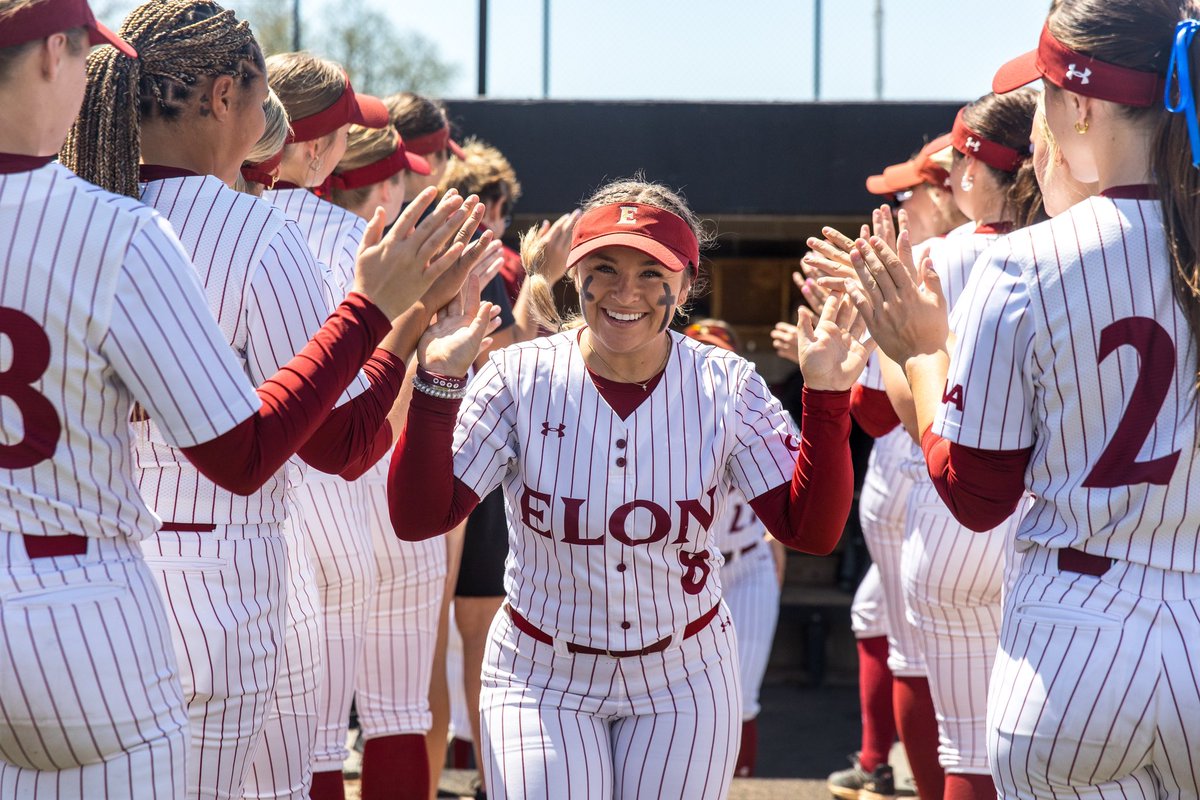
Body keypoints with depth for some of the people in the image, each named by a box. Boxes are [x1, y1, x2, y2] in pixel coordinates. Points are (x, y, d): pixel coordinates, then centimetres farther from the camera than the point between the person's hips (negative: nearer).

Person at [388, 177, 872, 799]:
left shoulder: (726, 389, -8)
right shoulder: (520, 378, -11)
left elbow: (811, 530, -11)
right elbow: (418, 518, -16)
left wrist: (826, 398, -22)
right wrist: (438, 383, -27)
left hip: (682, 680, 1)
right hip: (542, 681, -1)